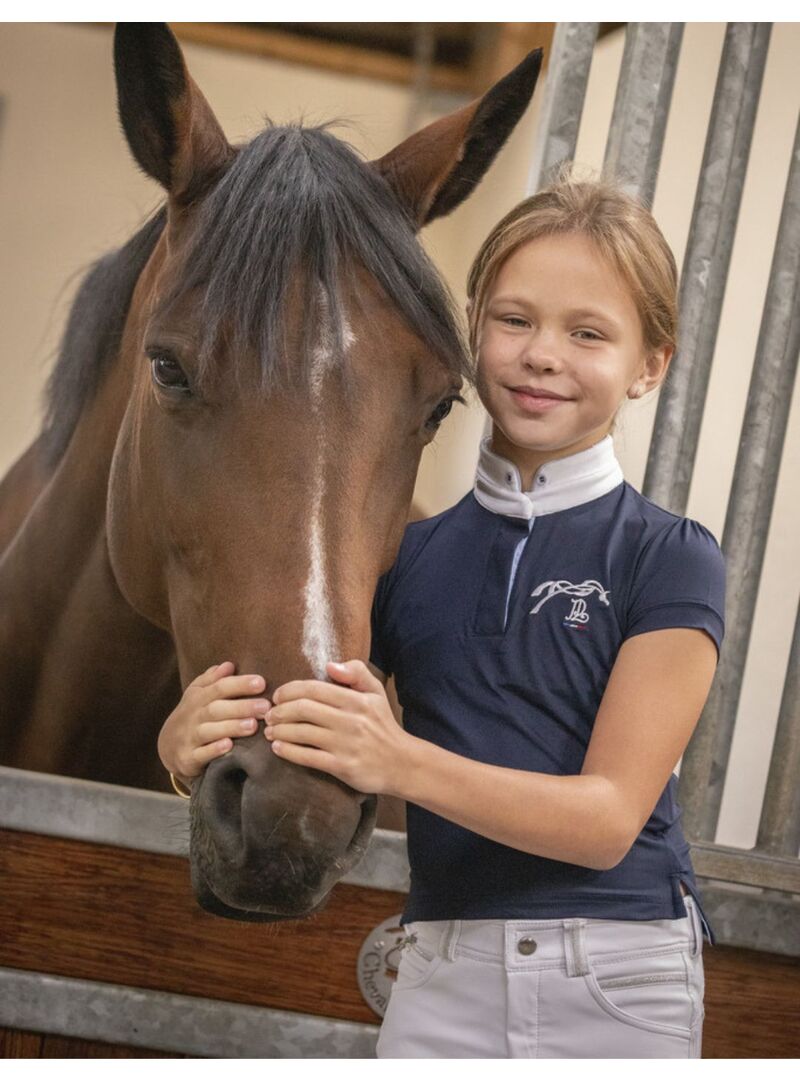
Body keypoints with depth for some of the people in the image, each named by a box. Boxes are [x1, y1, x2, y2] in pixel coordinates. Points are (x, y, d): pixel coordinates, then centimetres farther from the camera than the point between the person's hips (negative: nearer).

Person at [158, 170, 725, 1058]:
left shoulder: (669, 559, -5)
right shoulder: (409, 553, 5)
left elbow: (611, 816, -13)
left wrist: (400, 762, -27)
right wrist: (196, 744, -20)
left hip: (621, 982, -2)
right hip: (446, 975, 3)